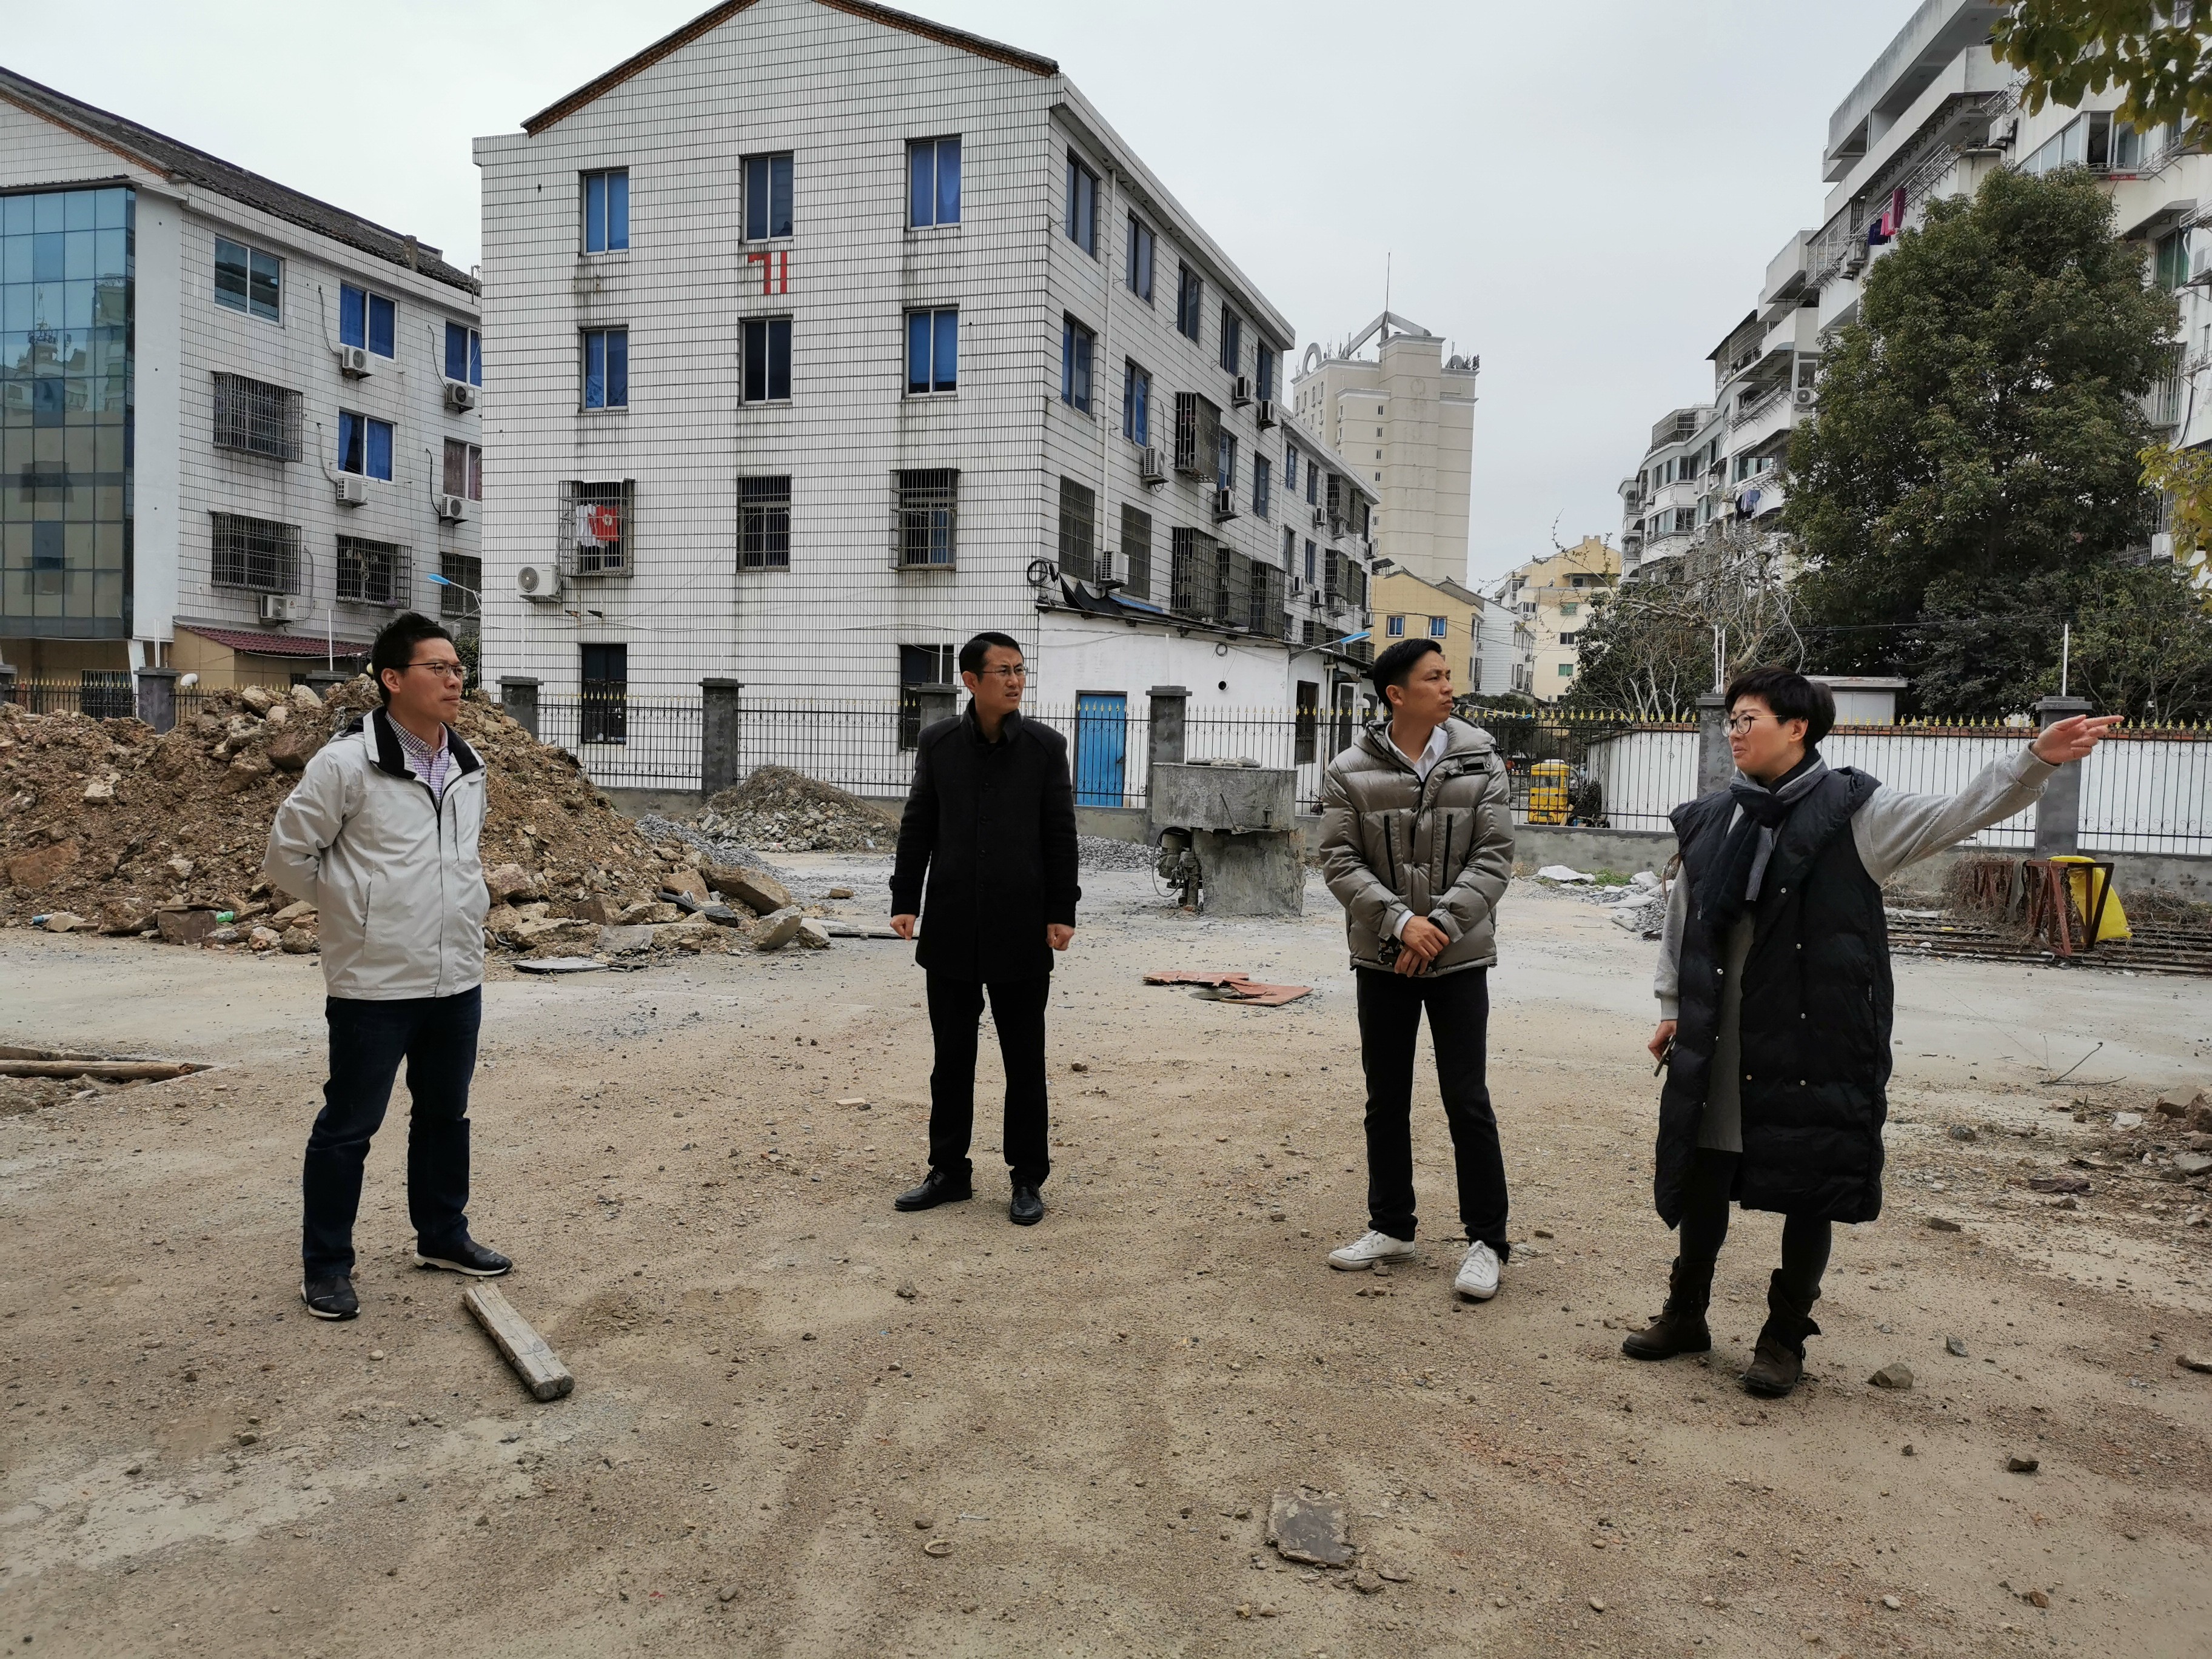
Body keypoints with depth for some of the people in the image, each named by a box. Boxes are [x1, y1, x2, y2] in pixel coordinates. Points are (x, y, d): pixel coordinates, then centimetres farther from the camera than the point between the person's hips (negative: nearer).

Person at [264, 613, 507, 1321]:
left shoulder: (467, 766, 7)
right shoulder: (346, 763, -15)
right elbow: (288, 853, -9)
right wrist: (353, 908, -1)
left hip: (457, 977, 7)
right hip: (374, 982, -6)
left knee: (446, 1114, 18)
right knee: (348, 1126, 5)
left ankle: (442, 1235, 35)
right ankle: (326, 1264, 19)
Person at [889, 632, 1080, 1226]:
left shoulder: (1046, 746, -2)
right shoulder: (937, 743, 3)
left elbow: (1061, 835, -1)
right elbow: (917, 826, 7)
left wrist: (1062, 912, -6)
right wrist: (905, 901, 0)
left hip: (1020, 932, -2)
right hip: (952, 930, 2)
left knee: (1025, 1061, 6)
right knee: (951, 1058, 11)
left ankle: (1028, 1179, 18)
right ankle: (950, 1172, 25)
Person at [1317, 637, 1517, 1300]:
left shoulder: (1481, 761, -2)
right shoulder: (1351, 771, -3)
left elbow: (1494, 856, -6)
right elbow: (1339, 861, -6)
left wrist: (1442, 924, -16)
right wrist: (1401, 921, -18)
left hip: (1460, 958, -1)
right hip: (1382, 959, 1)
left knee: (1466, 1098, 0)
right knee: (1386, 1098, 12)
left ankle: (1486, 1241, 14)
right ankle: (1391, 1226, 28)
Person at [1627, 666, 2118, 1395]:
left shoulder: (1855, 812, -5)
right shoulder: (1710, 821, 7)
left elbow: (1955, 814, -13)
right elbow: (1680, 921, 15)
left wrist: (2036, 758, -27)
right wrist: (1671, 1007, 17)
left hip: (1816, 1043, -3)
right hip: (1717, 1045, 4)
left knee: (1809, 1192, 7)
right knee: (1700, 1179, 12)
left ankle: (1785, 1336, 25)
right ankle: (1685, 1314, 30)